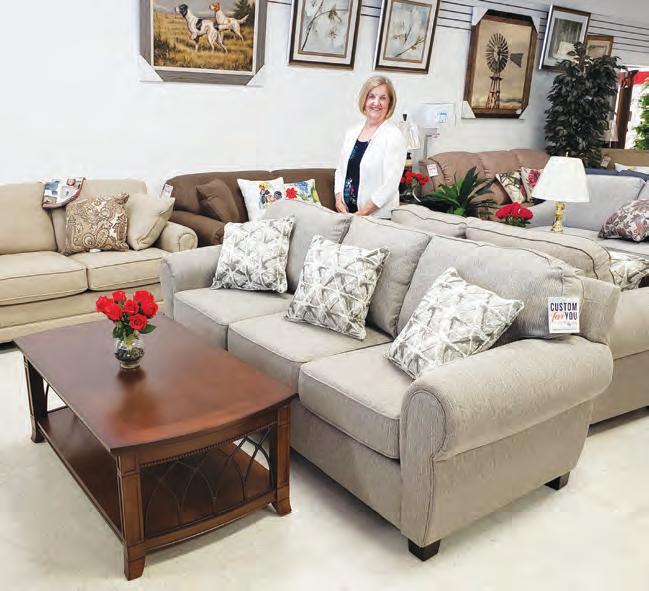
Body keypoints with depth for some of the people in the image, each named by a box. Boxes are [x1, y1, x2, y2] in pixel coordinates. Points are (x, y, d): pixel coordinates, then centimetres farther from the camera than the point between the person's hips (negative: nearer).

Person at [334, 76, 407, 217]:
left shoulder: (394, 136, -9)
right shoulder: (352, 132, 9)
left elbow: (390, 184, -15)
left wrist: (362, 213, -16)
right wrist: (338, 196, -2)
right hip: (346, 211, 5)